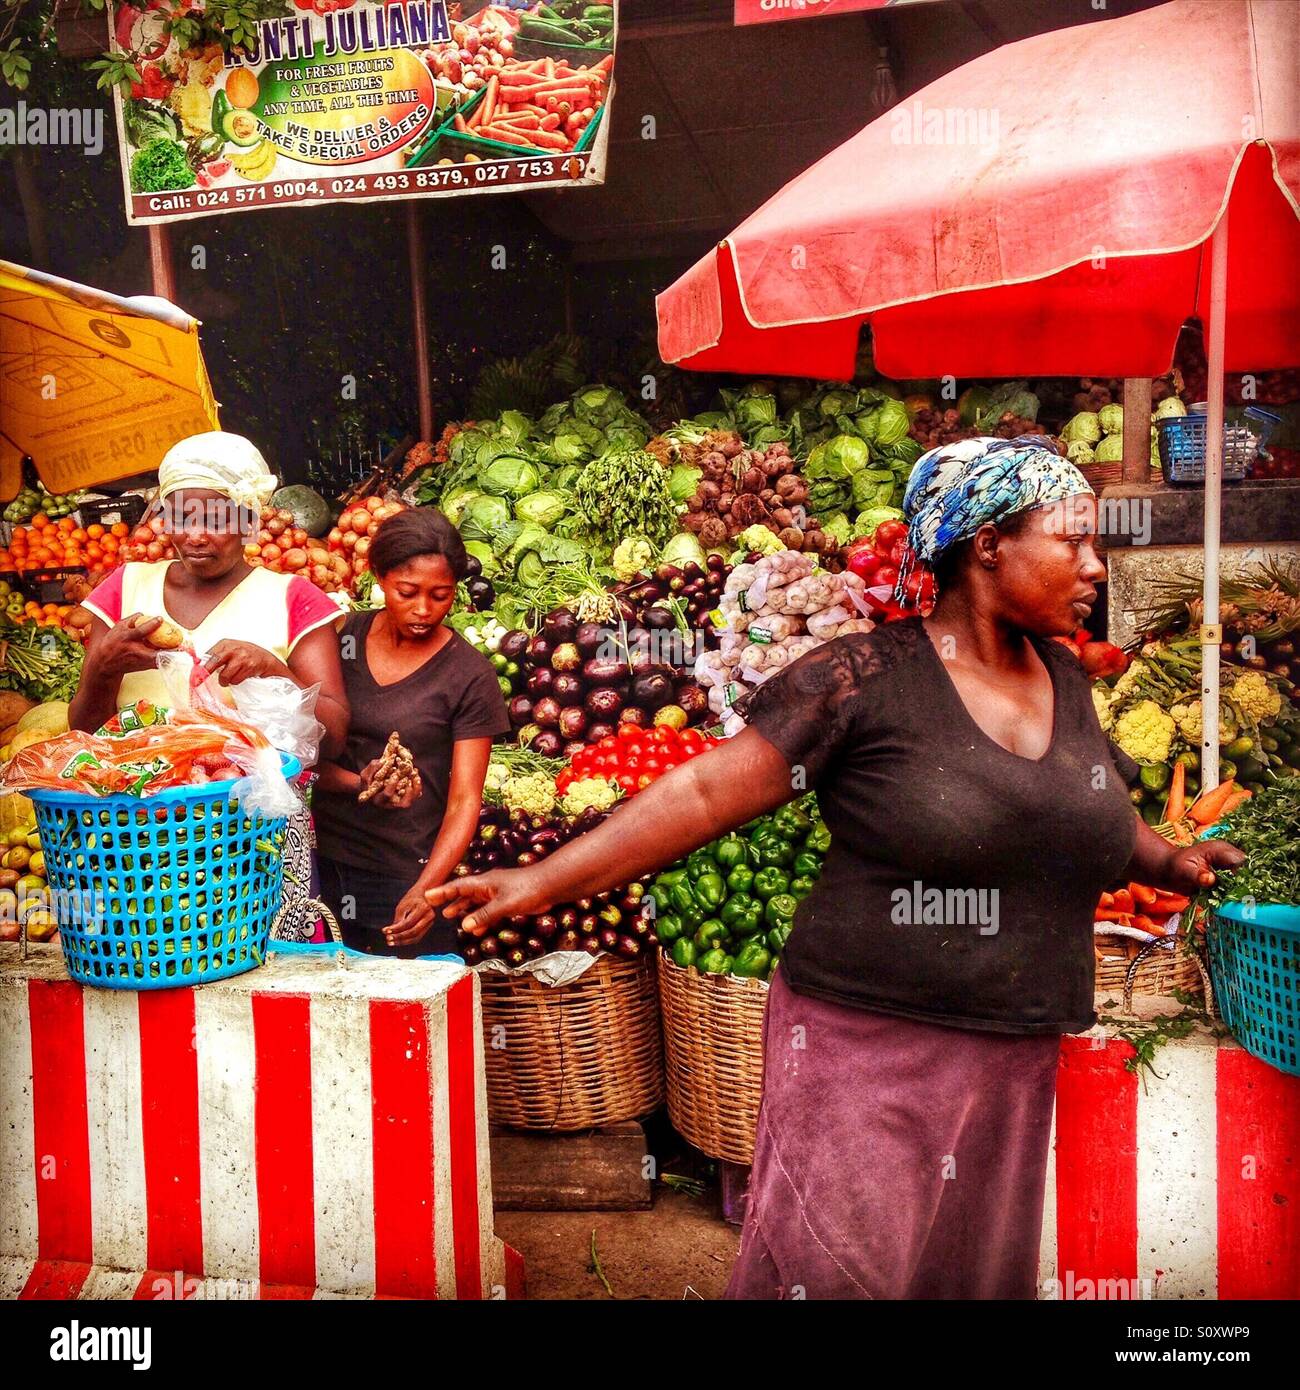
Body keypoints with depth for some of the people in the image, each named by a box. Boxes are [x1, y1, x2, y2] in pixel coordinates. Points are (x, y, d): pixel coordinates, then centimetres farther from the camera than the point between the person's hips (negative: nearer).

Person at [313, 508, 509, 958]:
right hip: (321, 865, 3)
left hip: (406, 877, -2)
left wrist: (425, 889, -24)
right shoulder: (341, 639, 2)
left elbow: (464, 800, -10)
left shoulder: (470, 676, -7)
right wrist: (358, 785, -17)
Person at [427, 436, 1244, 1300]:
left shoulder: (1066, 681, 8)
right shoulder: (866, 678, -12)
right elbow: (707, 792, -16)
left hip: (1015, 1066, 7)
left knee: (983, 1276, 18)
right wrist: (543, 882, -21)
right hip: (868, 1046, -6)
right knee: (841, 1272, -1)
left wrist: (1172, 863, 9)